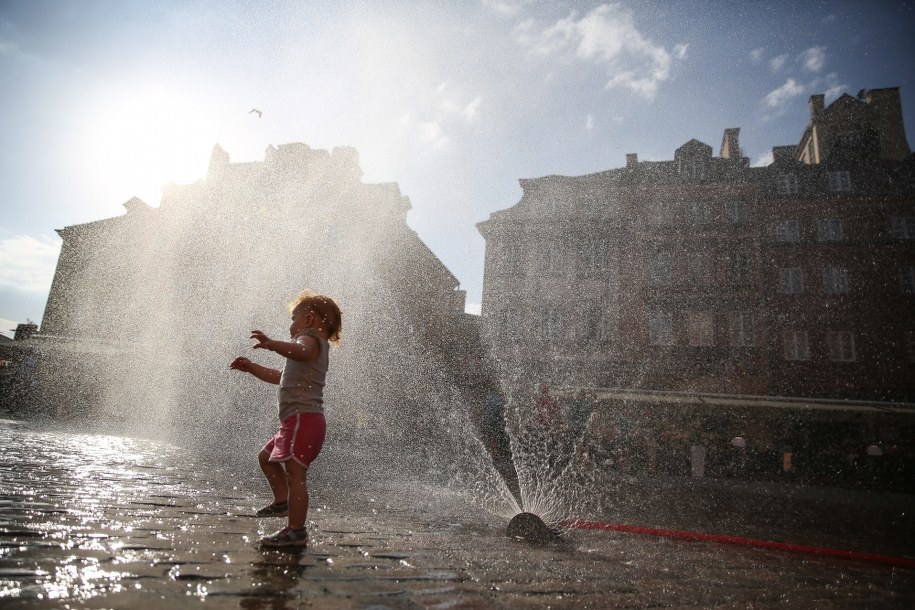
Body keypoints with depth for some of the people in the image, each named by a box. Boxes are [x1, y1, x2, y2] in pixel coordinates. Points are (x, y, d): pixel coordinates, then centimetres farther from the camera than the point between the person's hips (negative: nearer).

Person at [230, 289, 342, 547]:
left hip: (304, 418, -11)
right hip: (296, 421, 11)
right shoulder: (312, 348, 28)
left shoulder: (311, 339, -5)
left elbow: (300, 351, -34)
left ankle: (296, 531, -9)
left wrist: (271, 344, -46)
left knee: (294, 472, -12)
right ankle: (282, 501, 29)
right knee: (266, 457, 24)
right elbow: (280, 376, 37)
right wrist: (251, 368, 35)